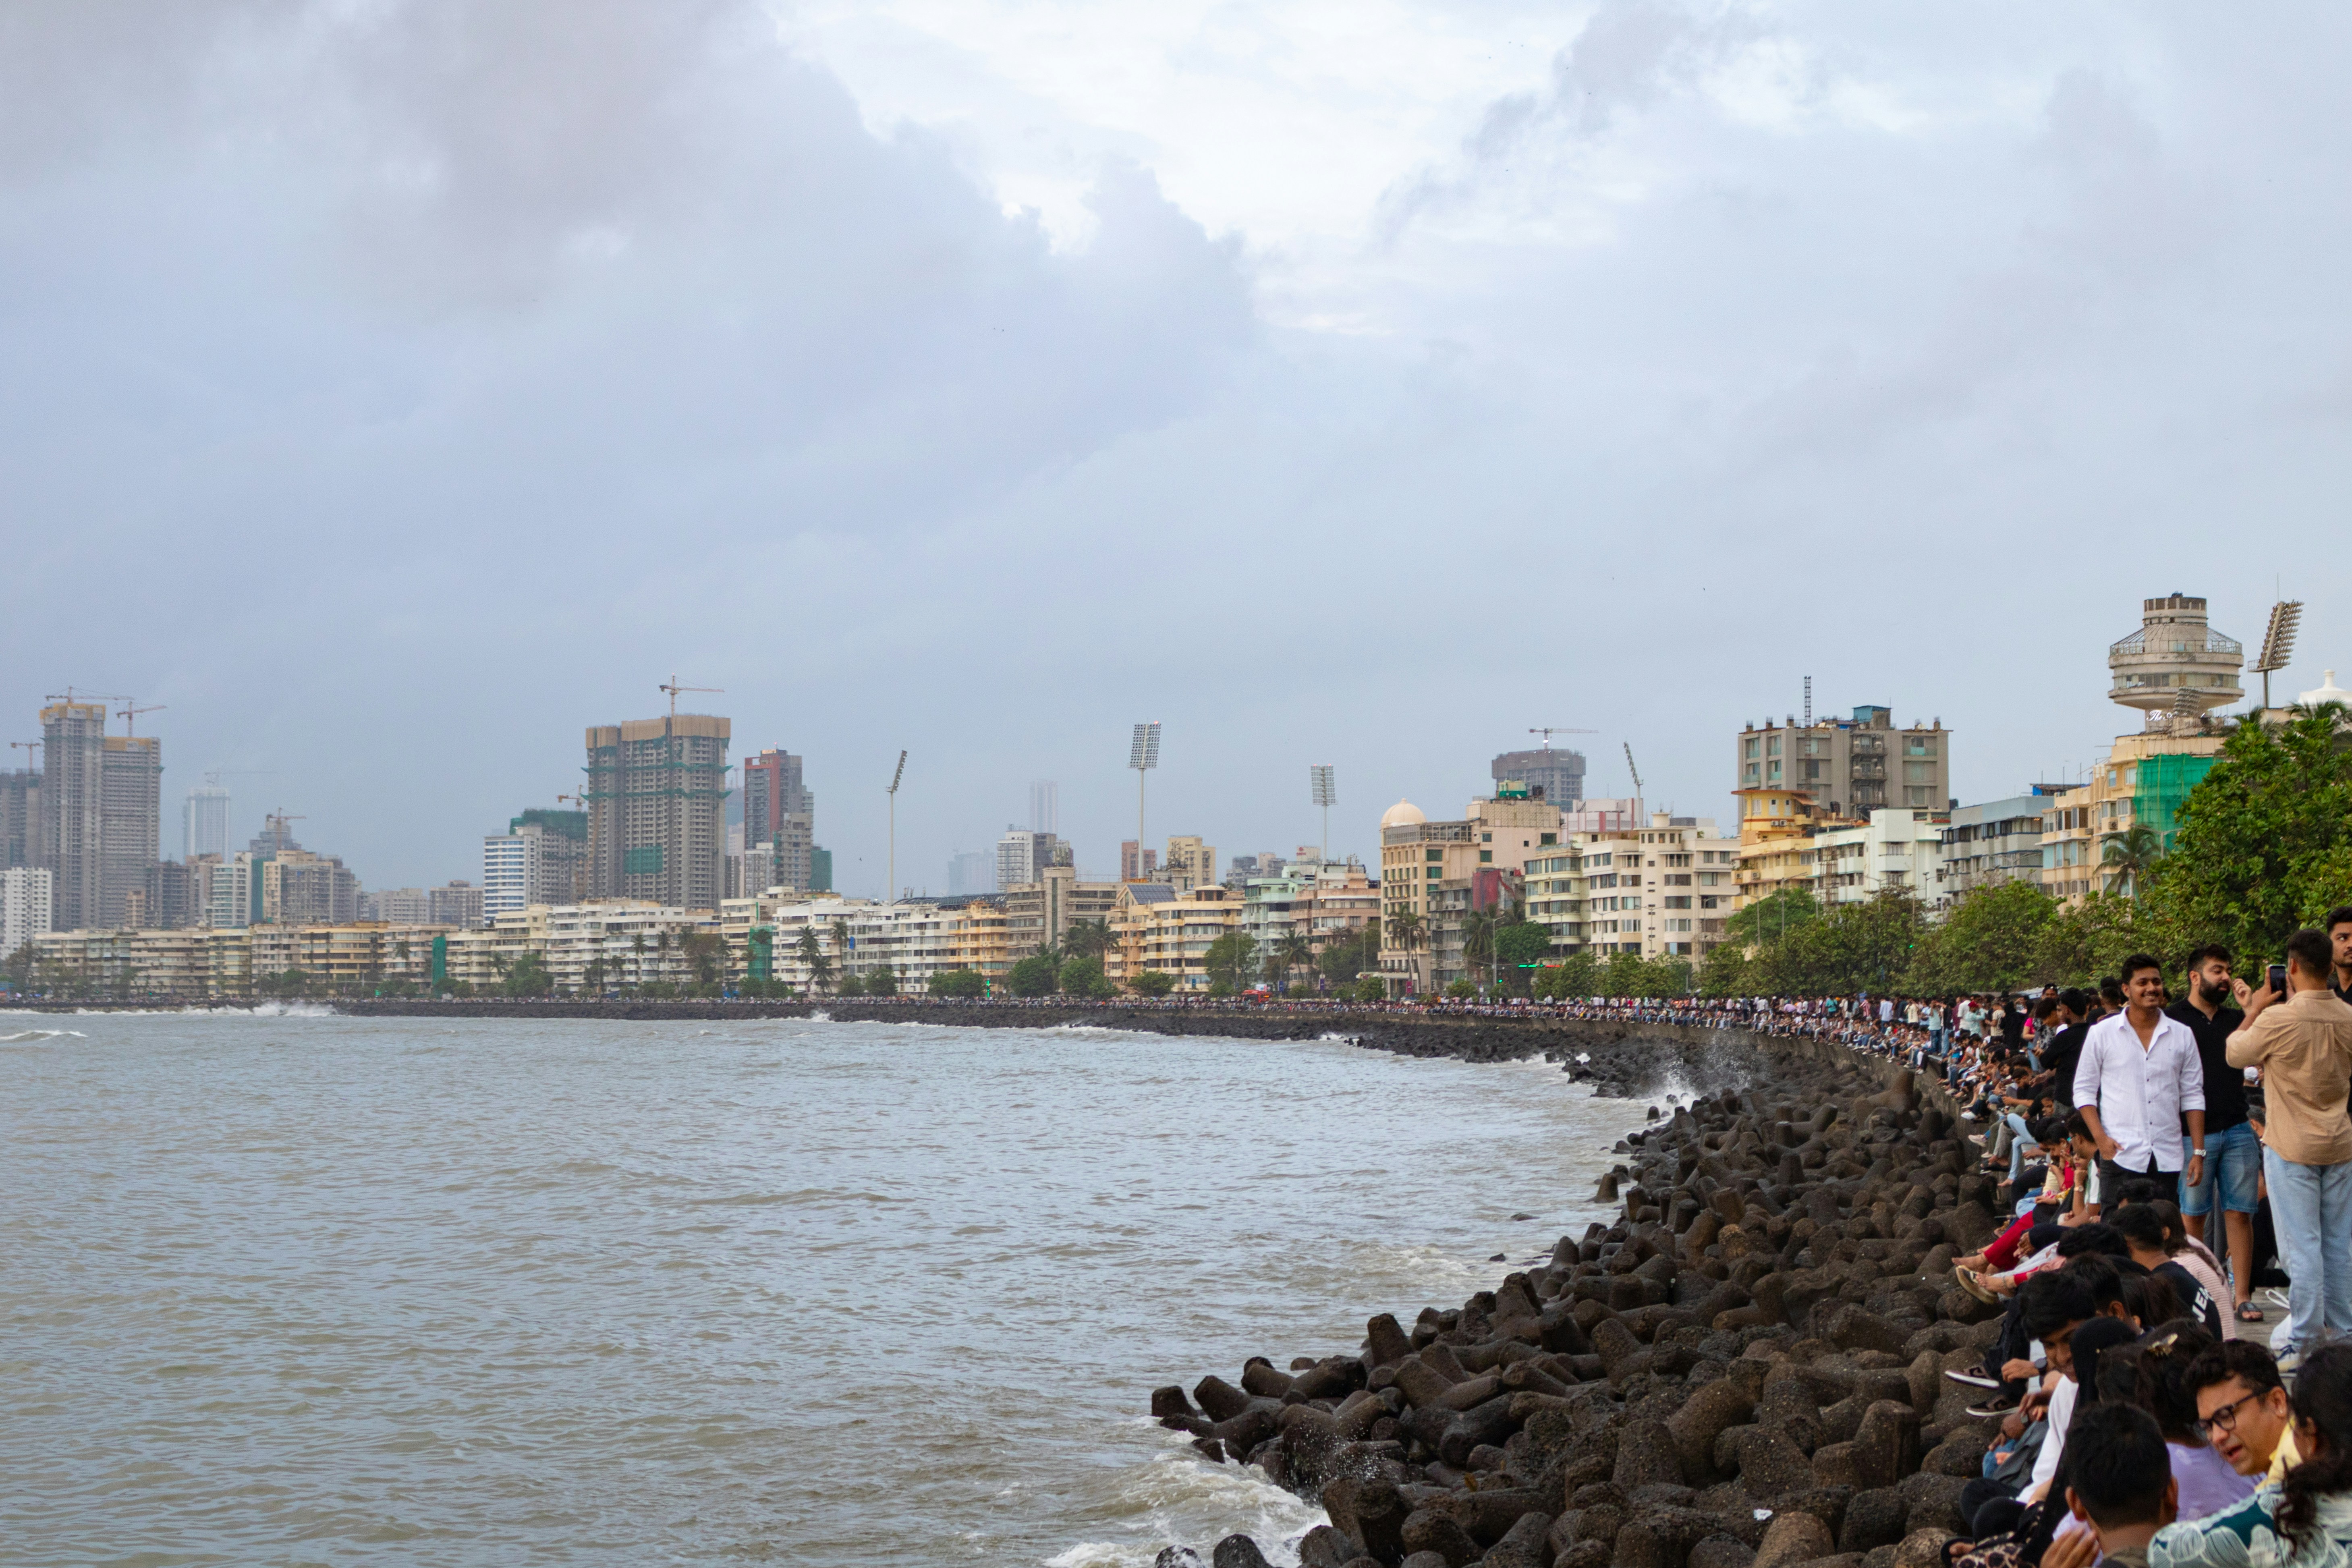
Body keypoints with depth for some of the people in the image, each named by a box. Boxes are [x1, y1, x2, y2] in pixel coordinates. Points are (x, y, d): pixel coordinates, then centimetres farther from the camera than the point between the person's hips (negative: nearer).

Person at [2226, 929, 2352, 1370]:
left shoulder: (2279, 1019, -18)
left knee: (2302, 1245, -1)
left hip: (2293, 1147, -5)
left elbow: (2236, 1054, -3)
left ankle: (2304, 1339, 3)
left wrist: (2253, 1012, 11)